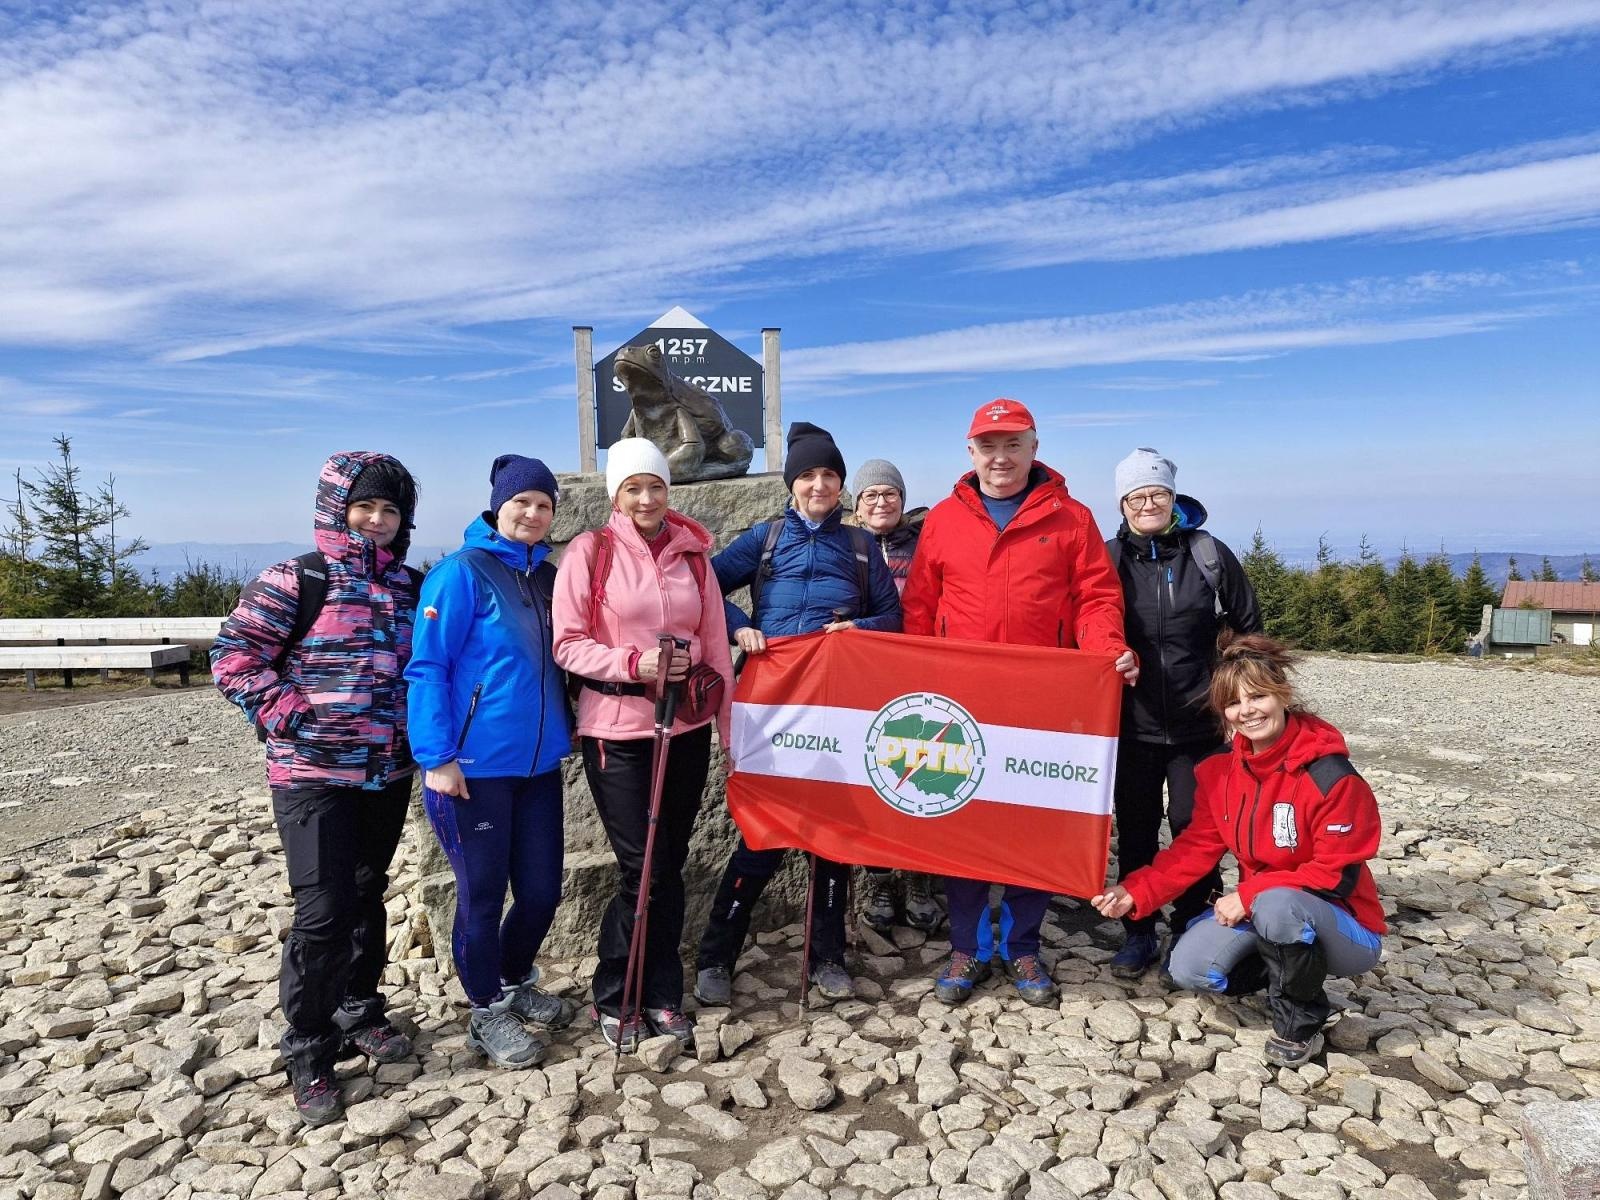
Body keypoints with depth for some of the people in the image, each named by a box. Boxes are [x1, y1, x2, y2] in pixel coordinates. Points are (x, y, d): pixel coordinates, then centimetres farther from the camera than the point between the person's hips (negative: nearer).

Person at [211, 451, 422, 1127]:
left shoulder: (410, 586, 7)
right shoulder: (295, 580, -8)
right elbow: (233, 657, -8)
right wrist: (284, 717, -15)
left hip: (389, 773, 5)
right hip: (313, 774, -5)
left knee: (367, 897, 17)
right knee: (323, 911, -6)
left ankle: (359, 1014, 36)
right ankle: (309, 1057, 11)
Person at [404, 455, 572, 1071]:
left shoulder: (548, 576, 10)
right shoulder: (461, 572, -10)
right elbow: (427, 668, -13)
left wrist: (565, 727, 13)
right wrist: (436, 757, -17)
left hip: (538, 762, 6)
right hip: (474, 765, -6)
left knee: (541, 889, 12)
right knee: (483, 892, 8)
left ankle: (515, 982, 38)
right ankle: (487, 1012, 28)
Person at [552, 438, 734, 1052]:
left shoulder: (692, 553, 7)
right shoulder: (591, 550, -3)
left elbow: (715, 644, 9)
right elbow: (567, 644, -6)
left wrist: (731, 725, 9)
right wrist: (635, 662, -20)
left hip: (687, 727, 4)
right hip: (616, 730, -3)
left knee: (669, 864, 11)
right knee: (640, 867, -1)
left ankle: (662, 994, 28)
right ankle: (612, 997, 22)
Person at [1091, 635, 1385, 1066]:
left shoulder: (1330, 776, -23)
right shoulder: (1221, 771, -4)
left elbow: (1338, 876, -21)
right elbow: (1196, 847, -3)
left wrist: (1250, 895, -25)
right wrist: (1135, 892, -16)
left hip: (1343, 927, -6)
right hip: (1257, 909, 6)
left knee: (1275, 905, -38)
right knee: (1189, 968, -15)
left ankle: (1301, 1022, -8)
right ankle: (1292, 968, 13)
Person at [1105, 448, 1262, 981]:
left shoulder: (1210, 554, 0)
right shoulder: (1107, 558, 1)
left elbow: (1248, 628, 9)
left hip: (1198, 724, -1)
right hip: (1131, 724, 1)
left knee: (1194, 828, 4)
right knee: (1135, 831, 9)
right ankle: (1137, 933, 24)